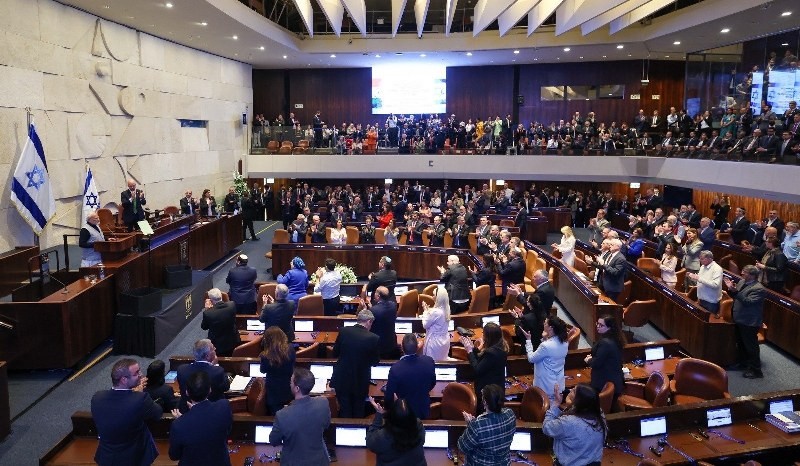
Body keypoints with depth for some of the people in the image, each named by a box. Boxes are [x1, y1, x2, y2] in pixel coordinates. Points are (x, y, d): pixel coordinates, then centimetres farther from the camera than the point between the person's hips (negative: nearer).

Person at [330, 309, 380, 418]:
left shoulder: (343, 331, -12)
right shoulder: (373, 338, -18)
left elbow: (335, 353, -1)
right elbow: (375, 361, -5)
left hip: (342, 380, 1)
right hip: (360, 383, -1)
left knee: (345, 413, 16)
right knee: (358, 413, 20)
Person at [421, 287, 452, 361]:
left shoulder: (436, 311, -27)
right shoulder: (447, 308, -1)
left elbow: (425, 325, -13)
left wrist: (425, 310, -6)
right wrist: (428, 310, 3)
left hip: (435, 342, -8)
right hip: (445, 340, 8)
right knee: (442, 361, 19)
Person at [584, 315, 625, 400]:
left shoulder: (605, 343, -25)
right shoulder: (615, 340, 6)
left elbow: (596, 363, -22)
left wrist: (588, 360, -2)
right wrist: (592, 358, 4)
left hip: (605, 383, -9)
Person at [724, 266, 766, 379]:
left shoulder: (758, 289, -20)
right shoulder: (741, 282, 6)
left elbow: (748, 302, -29)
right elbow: (736, 297, 14)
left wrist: (735, 291, -37)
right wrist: (730, 288, -5)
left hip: (749, 322, -9)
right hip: (739, 320, 9)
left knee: (751, 346, 1)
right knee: (741, 344, 22)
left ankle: (755, 370, 12)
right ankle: (743, 362, 39)